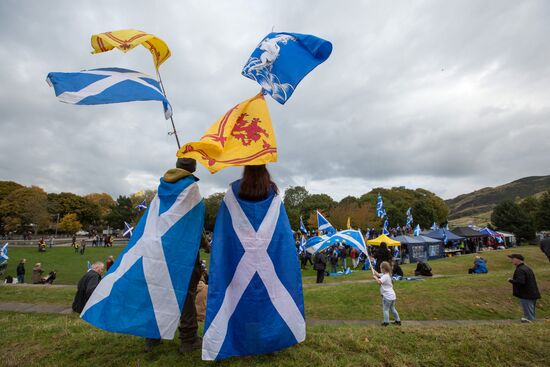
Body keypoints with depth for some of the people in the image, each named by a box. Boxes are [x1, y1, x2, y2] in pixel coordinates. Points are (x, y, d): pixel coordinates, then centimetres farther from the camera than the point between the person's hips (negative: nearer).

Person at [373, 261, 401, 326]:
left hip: (387, 296, -9)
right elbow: (378, 274, 15)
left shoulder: (385, 276, -21)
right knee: (392, 308, 21)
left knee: (385, 309, 2)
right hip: (392, 296, 9)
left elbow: (379, 282, -36)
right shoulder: (387, 275, 8)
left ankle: (386, 322, 8)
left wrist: (375, 277, -20)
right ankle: (398, 320, 29)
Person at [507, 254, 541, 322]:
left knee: (529, 315, -2)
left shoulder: (520, 270, -20)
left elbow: (520, 282, -31)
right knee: (531, 314, 21)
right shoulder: (527, 268, 11)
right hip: (533, 294, 10)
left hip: (526, 296, -10)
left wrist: (511, 280, -15)